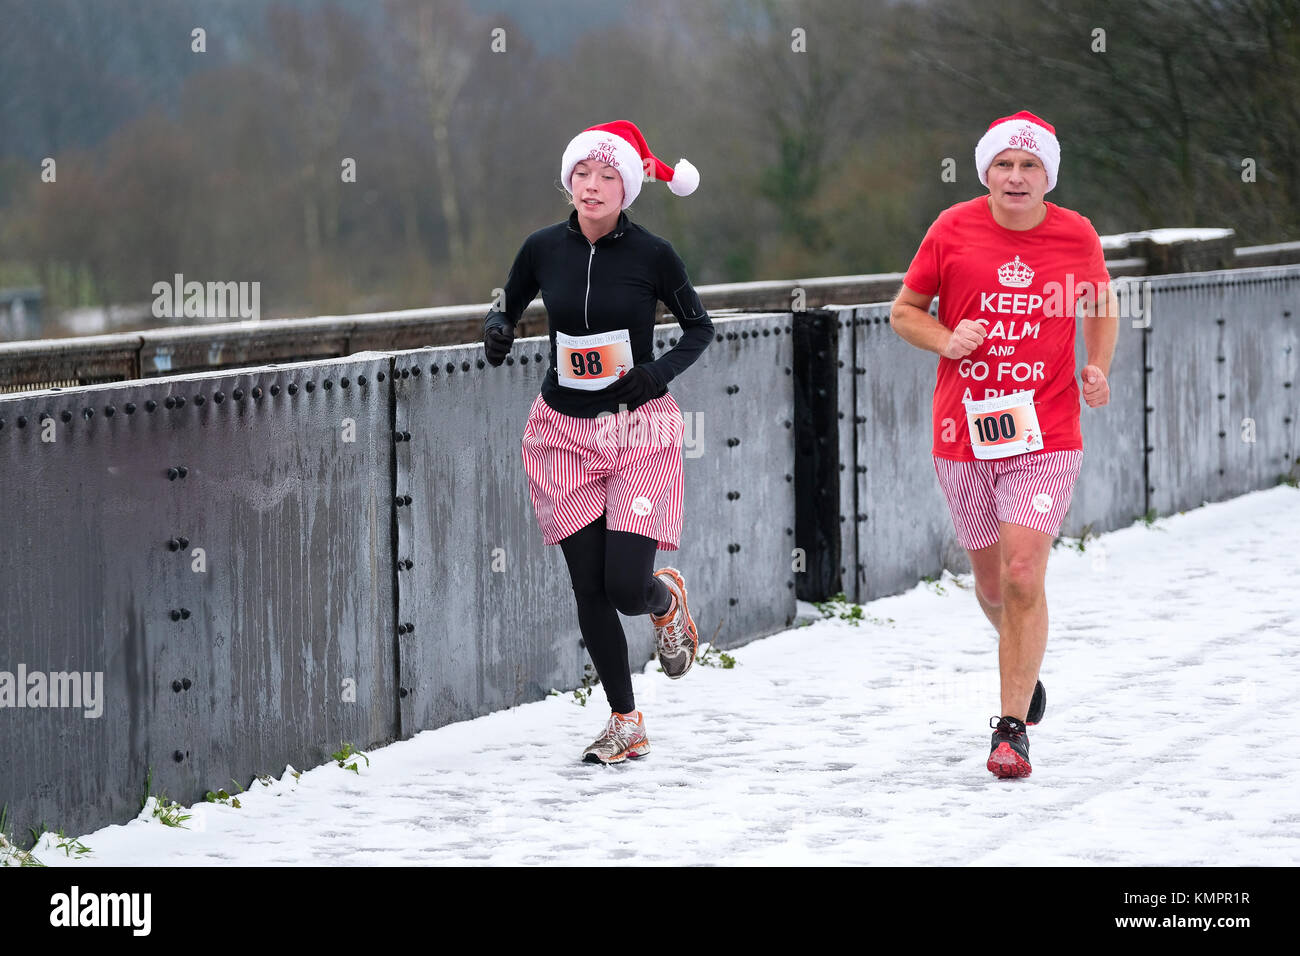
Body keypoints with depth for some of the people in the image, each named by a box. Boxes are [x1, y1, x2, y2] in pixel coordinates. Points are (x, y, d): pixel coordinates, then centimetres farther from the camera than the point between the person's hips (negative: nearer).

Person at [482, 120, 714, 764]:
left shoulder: (650, 254, -9)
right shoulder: (544, 249, -2)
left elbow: (699, 327, 4)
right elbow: (508, 306, 15)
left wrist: (660, 371, -14)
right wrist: (497, 328, -8)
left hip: (639, 429, -3)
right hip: (564, 432, 3)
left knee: (627, 588, -12)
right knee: (589, 590, 0)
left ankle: (668, 601, 27)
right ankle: (625, 724, 16)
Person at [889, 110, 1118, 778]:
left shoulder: (1076, 237, 0)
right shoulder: (953, 229, -2)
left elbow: (1101, 308, 19)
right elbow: (904, 311, 7)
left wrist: (1097, 369, 3)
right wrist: (947, 340, -12)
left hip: (1045, 435, -2)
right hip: (962, 434, 2)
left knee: (1023, 576, -14)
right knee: (991, 583, 13)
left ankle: (1012, 729, -9)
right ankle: (1024, 664, 46)